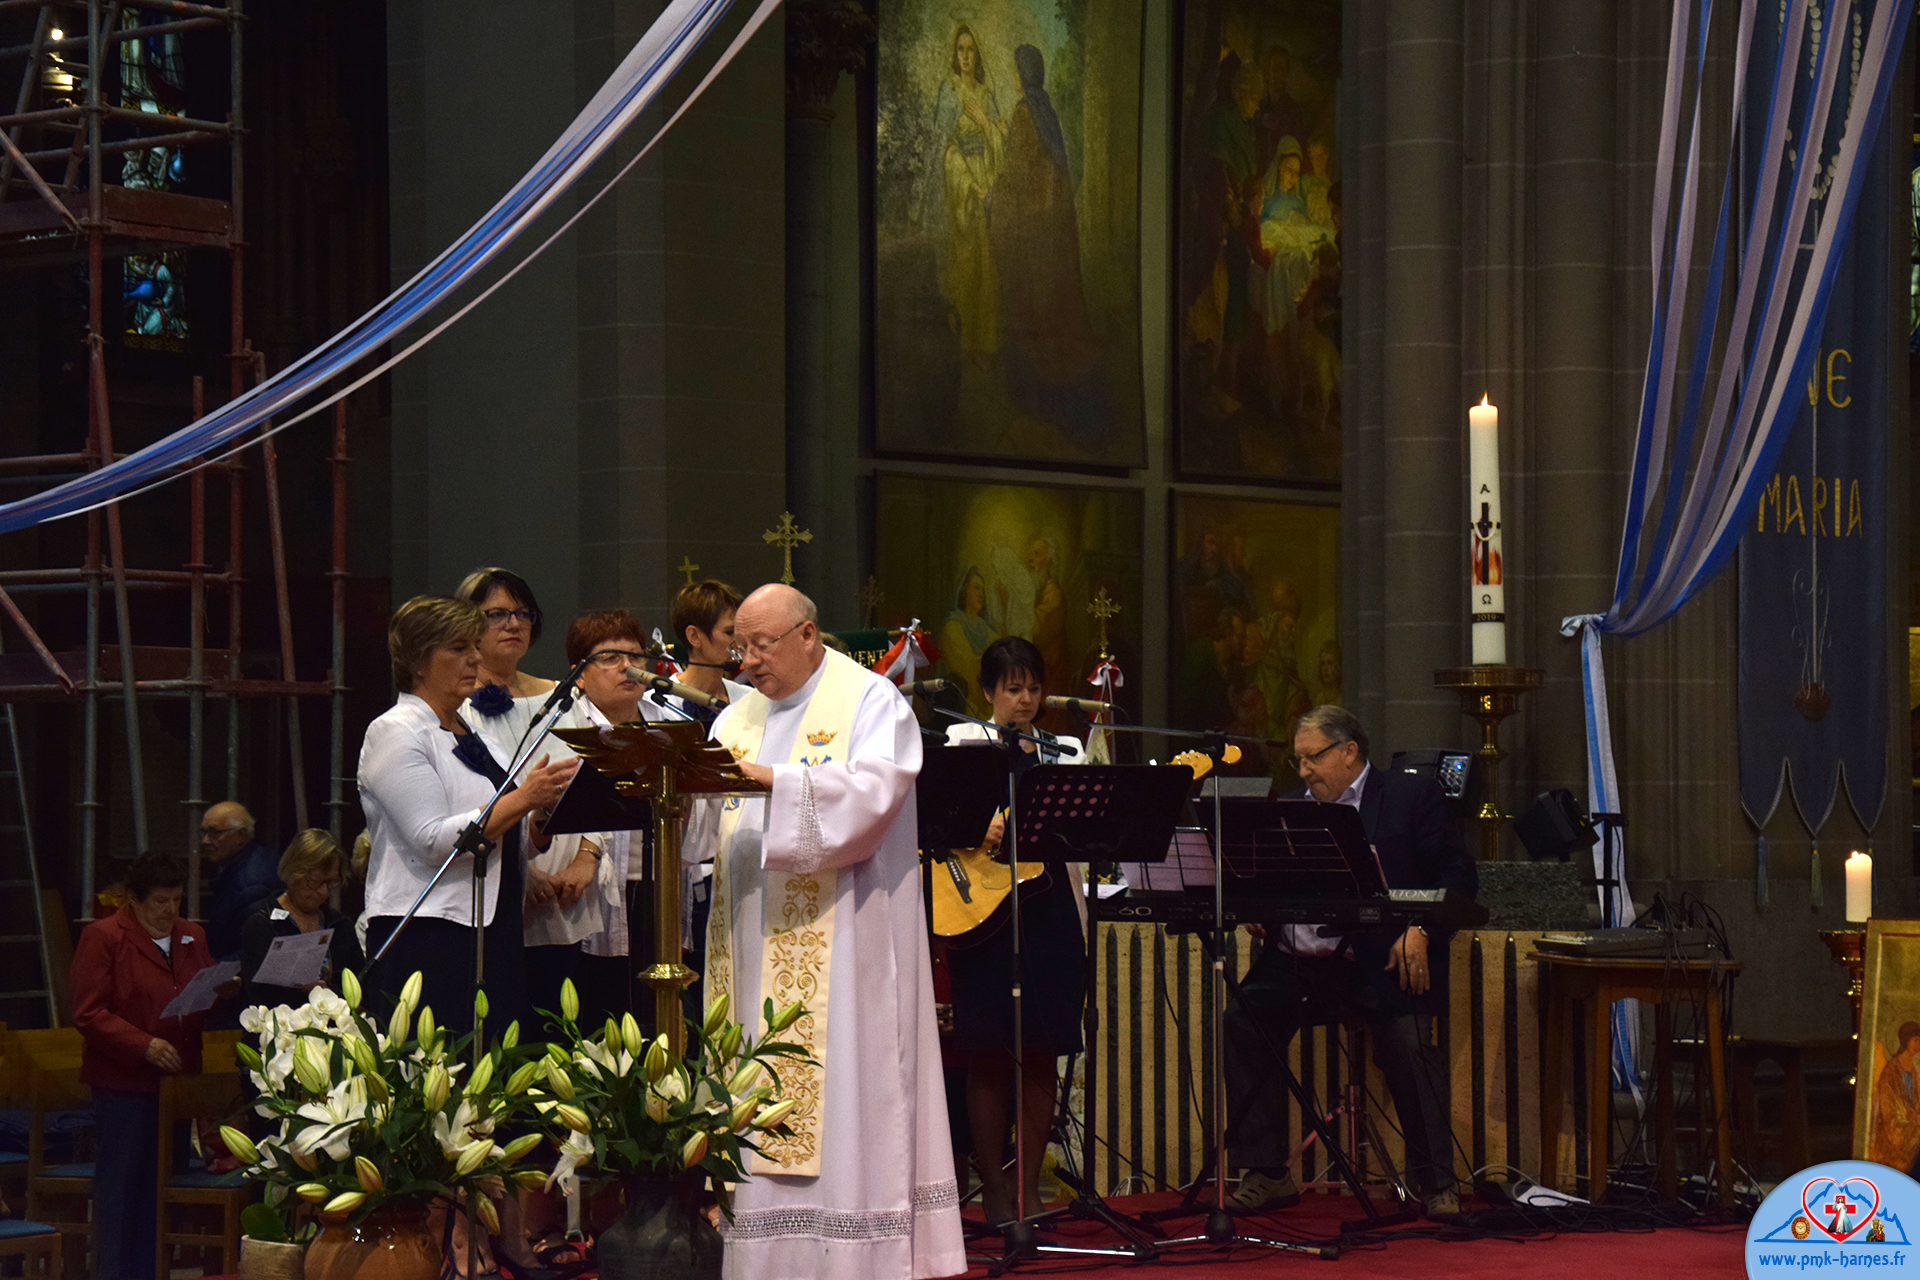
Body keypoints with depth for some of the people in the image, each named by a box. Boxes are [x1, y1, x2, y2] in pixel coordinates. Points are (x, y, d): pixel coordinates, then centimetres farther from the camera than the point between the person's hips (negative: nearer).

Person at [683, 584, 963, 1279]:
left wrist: (773, 779, -25)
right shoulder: (738, 719, 18)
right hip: (754, 947, 6)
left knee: (838, 1097, -9)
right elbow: (703, 828, 11)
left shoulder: (871, 702, -1)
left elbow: (872, 792, -18)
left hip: (841, 944, -6)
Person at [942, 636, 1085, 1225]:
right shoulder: (964, 743, 5)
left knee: (1042, 1054, 4)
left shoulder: (1066, 752, 14)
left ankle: (1029, 1187, 10)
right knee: (990, 1055, -3)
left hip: (1051, 909, 3)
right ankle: (994, 1191, 4)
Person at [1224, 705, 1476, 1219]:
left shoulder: (1413, 798, 6)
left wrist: (1419, 931, -16)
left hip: (1376, 963, -5)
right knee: (1243, 1019, -17)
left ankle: (1436, 1183, -11)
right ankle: (1266, 1175, -8)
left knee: (1407, 1038, -27)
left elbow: (1458, 876, 0)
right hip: (1296, 964, 5)